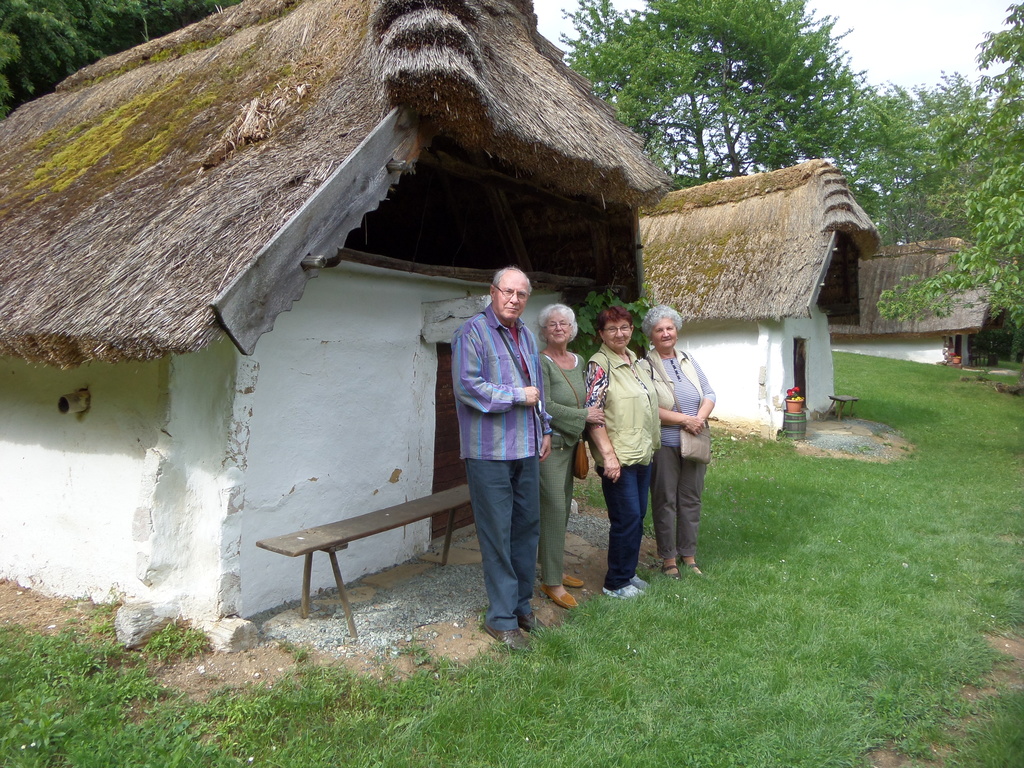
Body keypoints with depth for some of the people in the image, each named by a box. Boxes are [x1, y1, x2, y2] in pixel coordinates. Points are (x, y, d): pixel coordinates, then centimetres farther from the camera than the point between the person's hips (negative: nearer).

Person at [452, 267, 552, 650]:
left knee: (527, 526, 13)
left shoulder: (526, 335, 17)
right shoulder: (472, 332, -9)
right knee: (497, 533, -3)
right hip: (489, 450, -8)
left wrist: (544, 428, 19)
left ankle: (521, 604, 28)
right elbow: (467, 385, -19)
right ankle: (501, 617, 9)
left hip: (526, 448, 8)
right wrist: (518, 396, -13)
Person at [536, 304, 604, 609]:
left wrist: (591, 400, 2)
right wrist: (584, 415, -16)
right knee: (554, 507, -7)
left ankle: (554, 569, 26)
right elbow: (544, 405, -19)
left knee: (562, 507, 13)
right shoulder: (541, 361, -11)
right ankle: (551, 581, 2)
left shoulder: (578, 361, 13)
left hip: (570, 443, 8)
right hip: (549, 443, -8)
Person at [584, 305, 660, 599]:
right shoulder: (599, 364, -11)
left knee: (638, 516, 14)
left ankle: (629, 572, 29)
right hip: (618, 458, -8)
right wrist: (608, 454, -21)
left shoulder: (637, 362, 13)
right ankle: (616, 583, 12)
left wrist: (651, 445, 16)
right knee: (627, 518, -3)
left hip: (643, 454, 8)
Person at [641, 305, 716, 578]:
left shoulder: (688, 361, 11)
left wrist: (700, 417, -11)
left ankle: (689, 555, 25)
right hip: (664, 444, -5)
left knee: (691, 499, 12)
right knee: (665, 502, 3)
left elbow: (709, 394, 8)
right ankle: (669, 558, 16)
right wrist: (684, 419, -18)